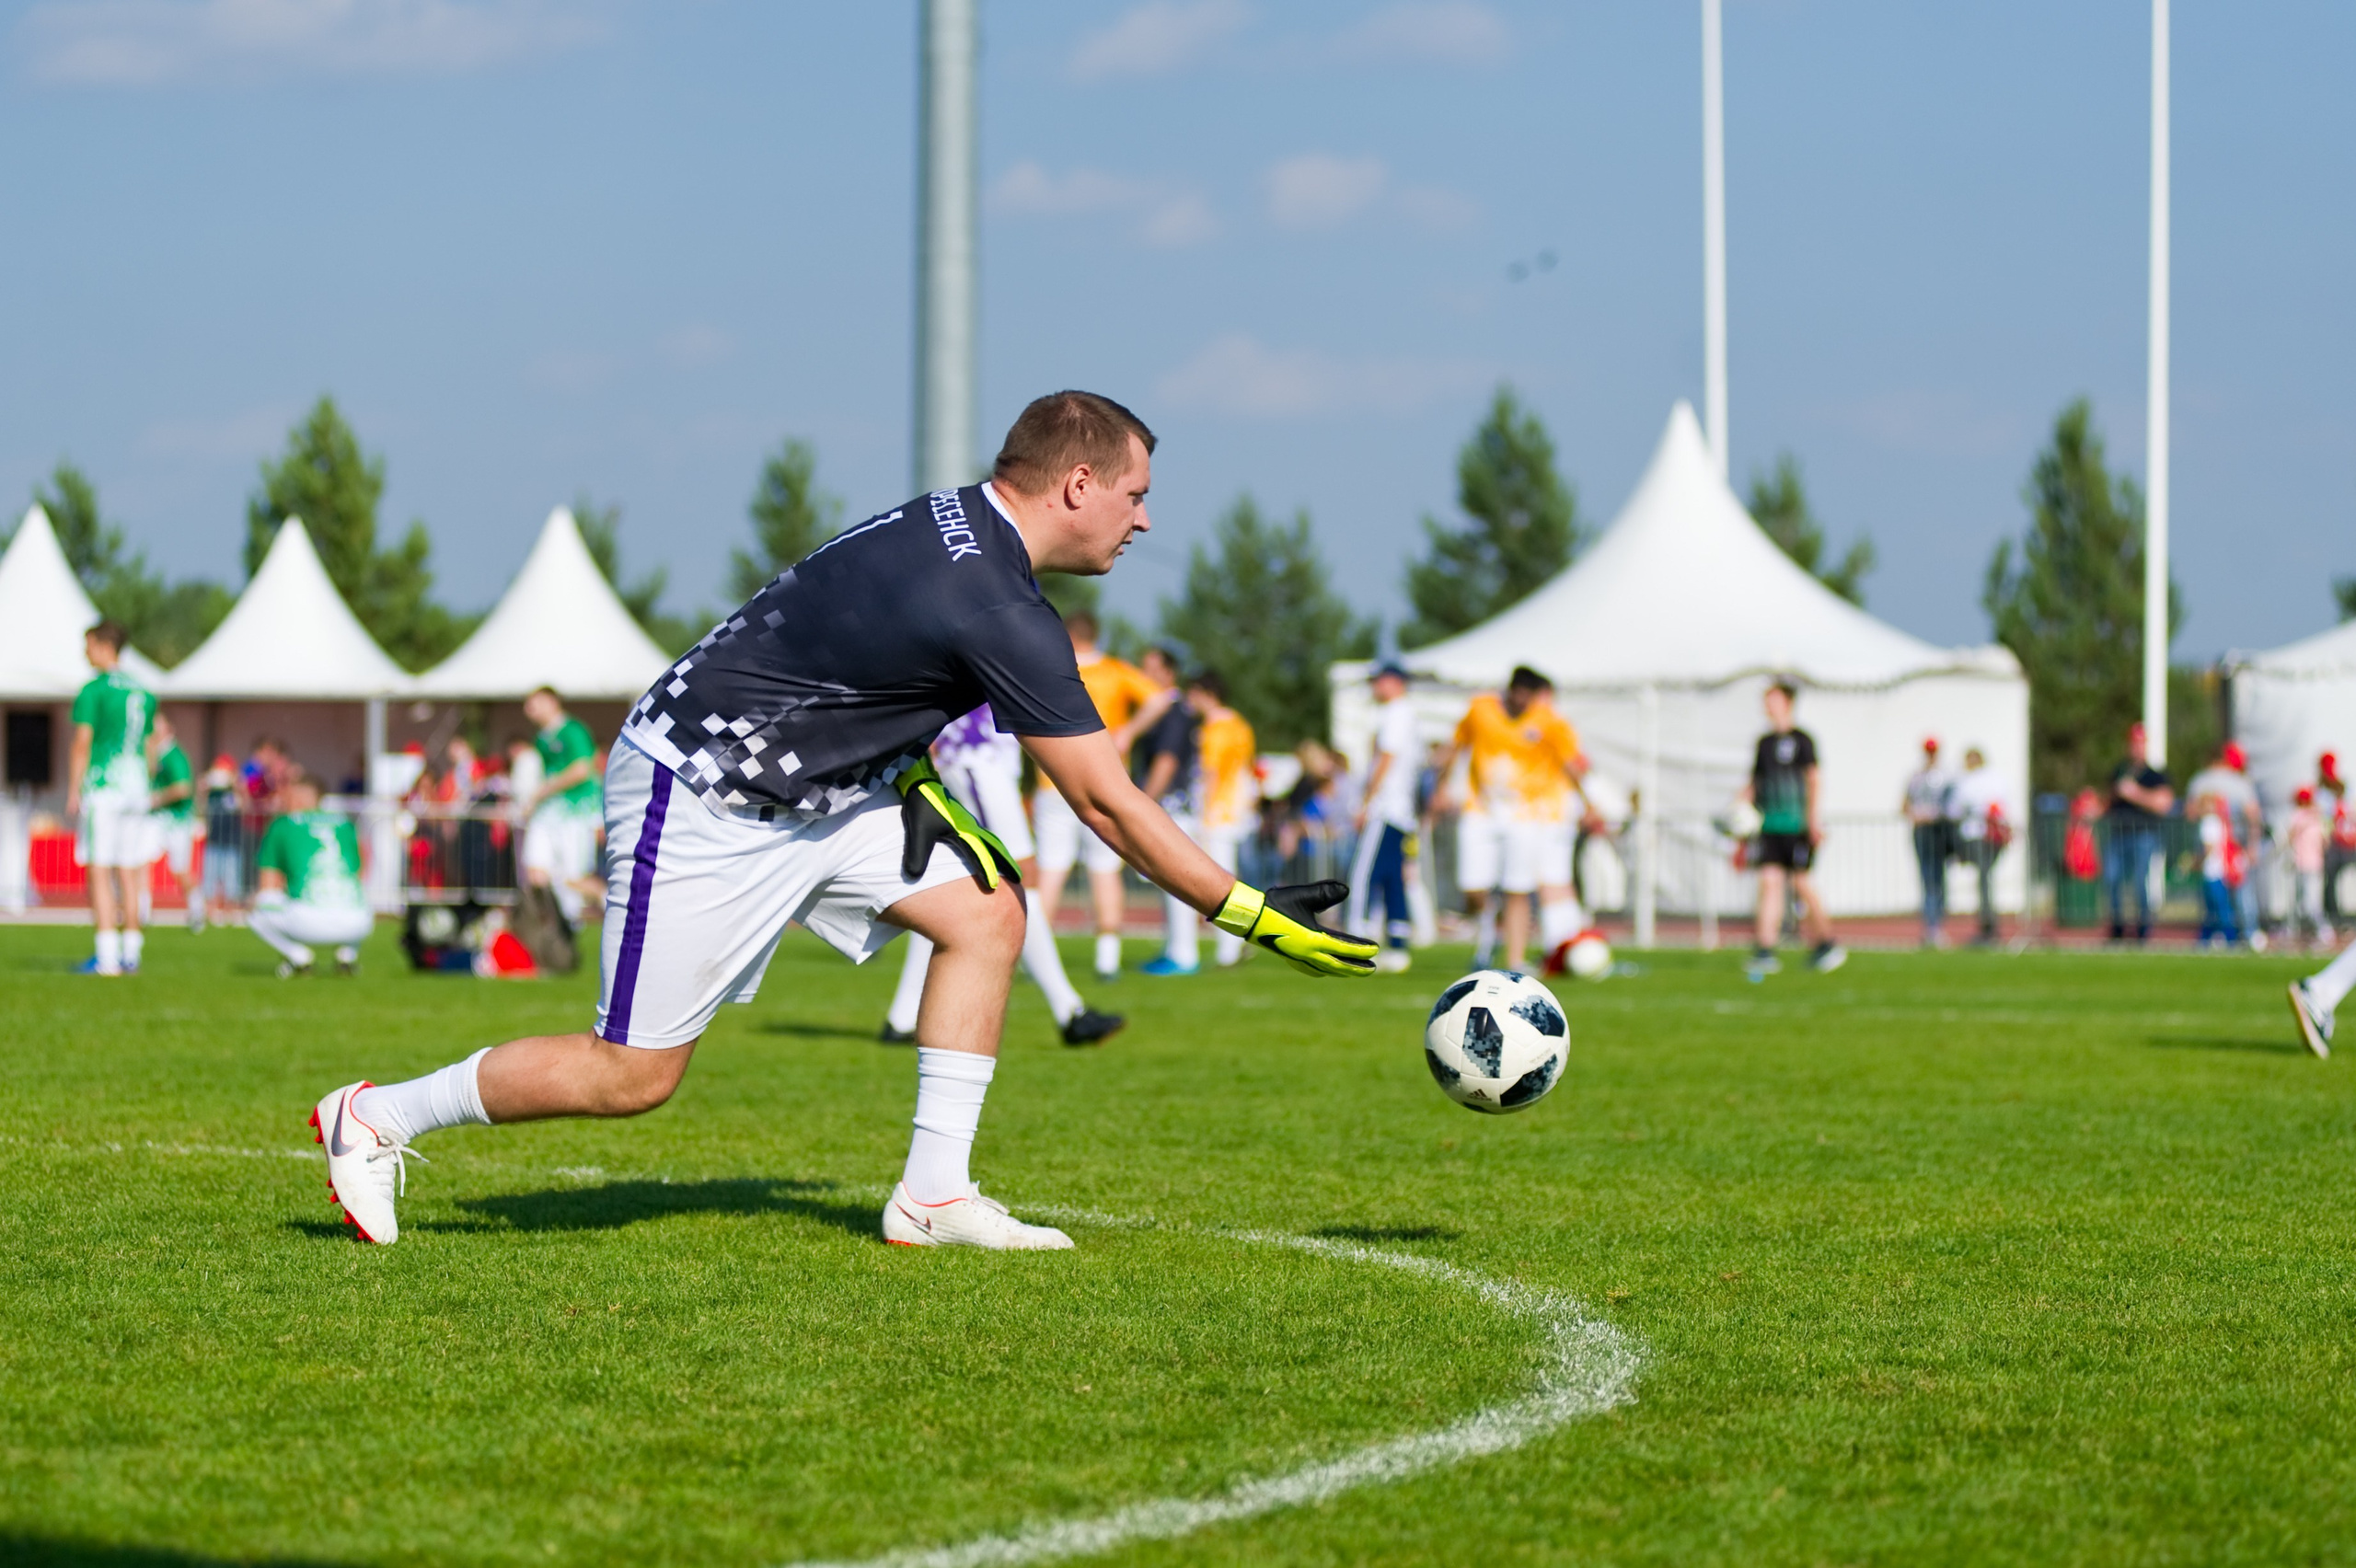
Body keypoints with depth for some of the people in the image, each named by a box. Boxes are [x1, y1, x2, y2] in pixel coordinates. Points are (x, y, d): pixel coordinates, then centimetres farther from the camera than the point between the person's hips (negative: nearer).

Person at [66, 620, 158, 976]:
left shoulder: (93, 690, -7)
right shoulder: (143, 693, 14)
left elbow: (82, 743, -10)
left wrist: (73, 792, -7)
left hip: (101, 787, -6)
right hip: (134, 789, 6)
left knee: (99, 873, -6)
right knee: (128, 874, 10)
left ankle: (106, 957, -12)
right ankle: (130, 955, 10)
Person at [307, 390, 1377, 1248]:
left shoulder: (946, 527, 3)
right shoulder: (998, 612, -25)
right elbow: (1106, 802, -20)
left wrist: (915, 786, 12)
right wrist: (1253, 915, -14)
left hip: (806, 789, 10)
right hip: (698, 803, -10)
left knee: (985, 912, -1)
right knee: (635, 1074, -4)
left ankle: (934, 1195, 1)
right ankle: (377, 1118, 13)